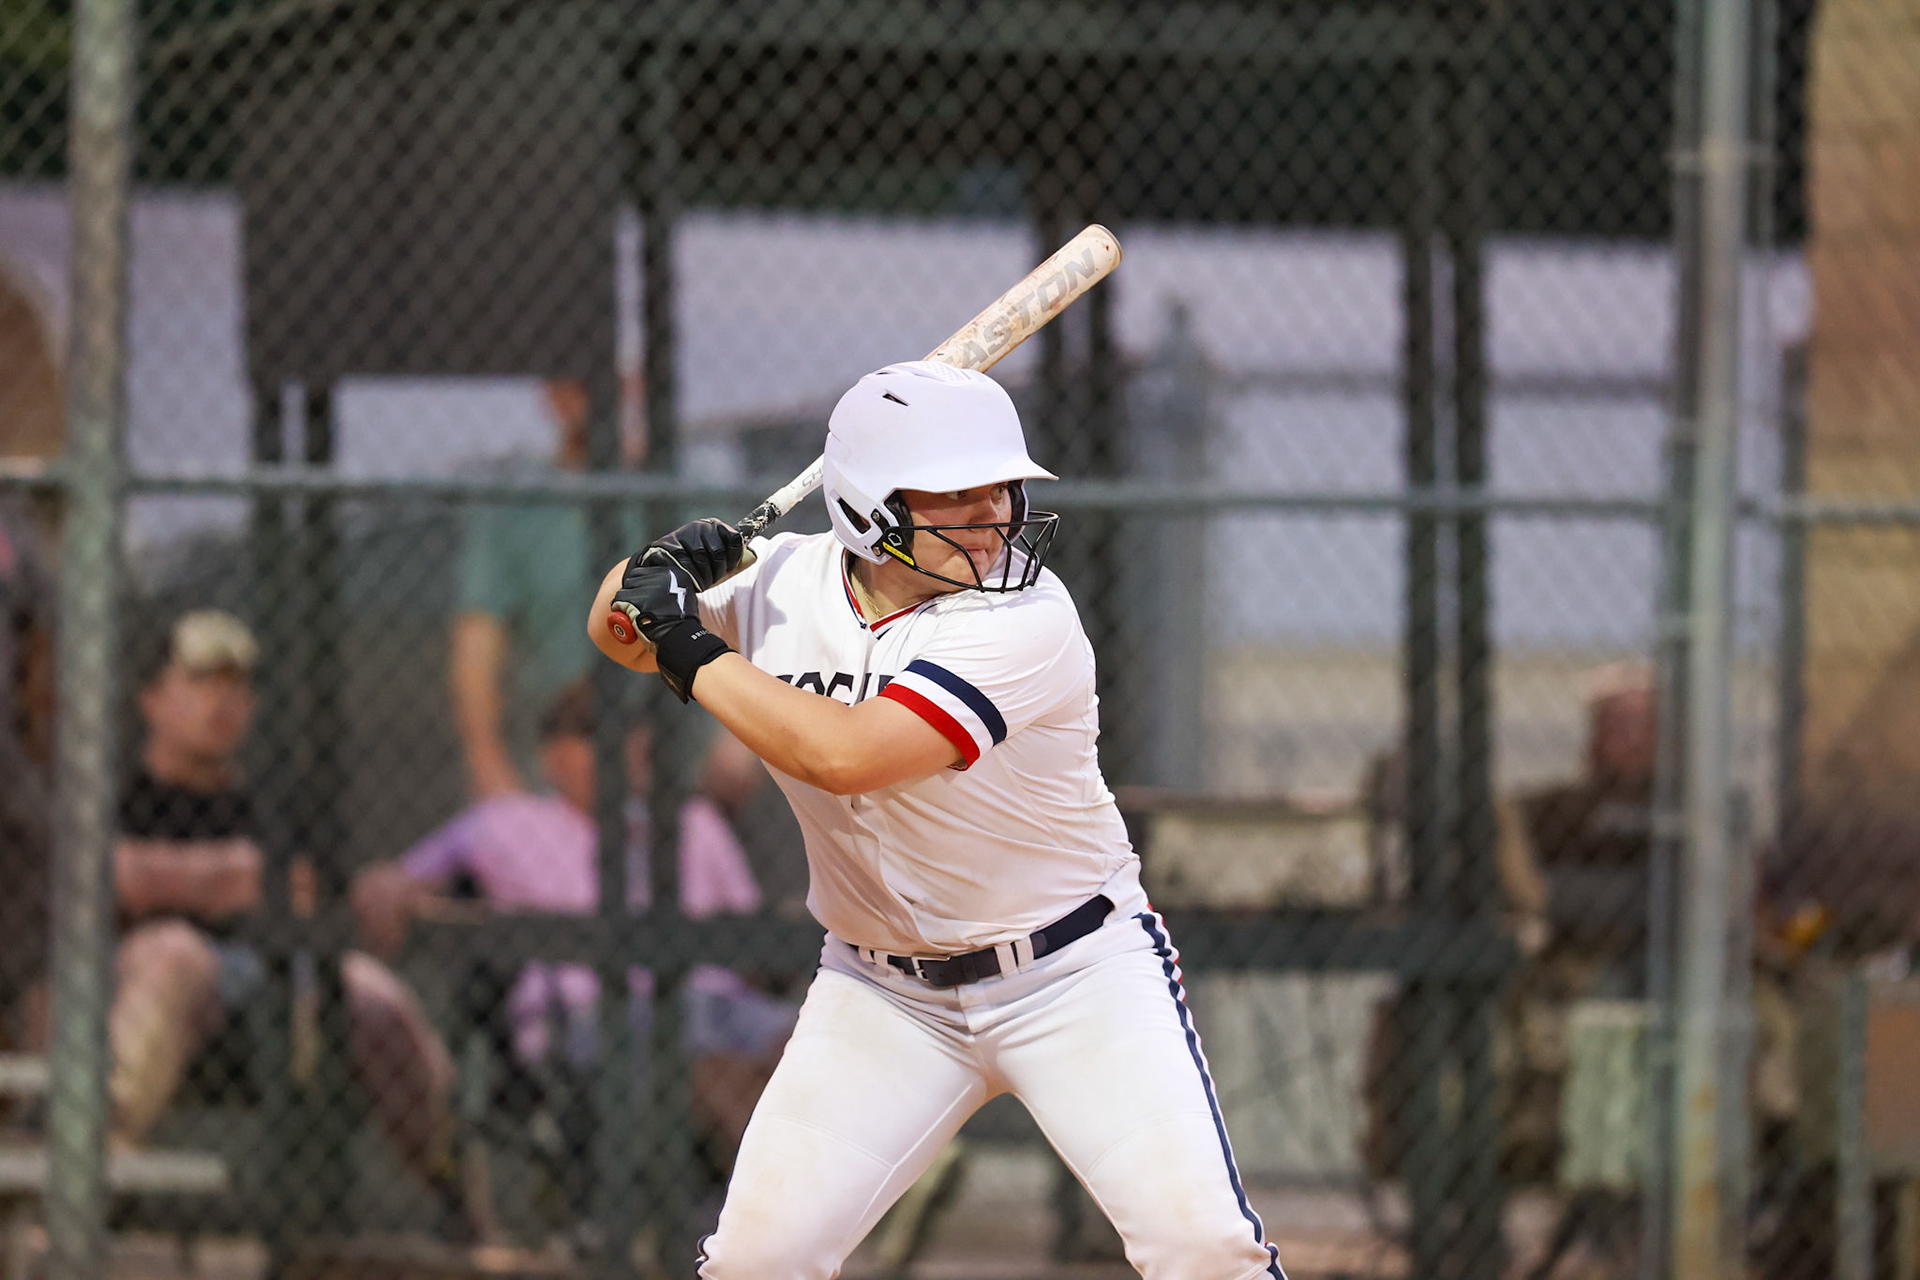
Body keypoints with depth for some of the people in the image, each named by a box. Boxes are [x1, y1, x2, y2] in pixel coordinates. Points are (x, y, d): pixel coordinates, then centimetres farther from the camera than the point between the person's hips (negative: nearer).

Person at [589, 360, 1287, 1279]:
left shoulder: (1026, 619, -24)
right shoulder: (788, 579, -6)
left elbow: (845, 754, -33)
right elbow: (619, 634, 10)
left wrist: (695, 653, -24)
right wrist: (653, 576, -14)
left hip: (1075, 975, -4)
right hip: (884, 991, 4)